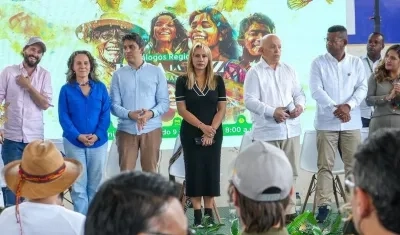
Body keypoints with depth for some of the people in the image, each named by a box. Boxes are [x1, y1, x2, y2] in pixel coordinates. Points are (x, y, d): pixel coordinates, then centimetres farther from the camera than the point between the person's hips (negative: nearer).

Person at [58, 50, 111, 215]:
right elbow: (63, 117, -3)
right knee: (78, 185, 1)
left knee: (95, 184, 7)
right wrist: (78, 136, -16)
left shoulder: (100, 87, 5)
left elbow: (105, 114, 1)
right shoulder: (66, 90, 2)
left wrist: (97, 135, -14)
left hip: (99, 142, 1)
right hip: (74, 143, -1)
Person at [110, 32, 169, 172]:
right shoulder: (118, 75, 4)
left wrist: (151, 113, -19)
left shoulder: (157, 72, 4)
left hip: (151, 129, 0)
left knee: (150, 171, 6)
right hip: (126, 130, 0)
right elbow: (114, 105, -1)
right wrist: (130, 114, -20)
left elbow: (164, 102, 0)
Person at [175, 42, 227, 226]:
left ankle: (209, 213, 10)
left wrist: (211, 130, -12)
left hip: (214, 134, 1)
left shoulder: (217, 81, 3)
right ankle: (197, 214, 6)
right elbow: (182, 110, -7)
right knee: (194, 171, 1)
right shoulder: (182, 81, -1)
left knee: (211, 171, 3)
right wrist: (202, 126, -17)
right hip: (191, 134, -1)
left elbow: (222, 109, 1)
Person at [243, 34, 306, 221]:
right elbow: (250, 100, -11)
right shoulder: (254, 72, -3)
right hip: (267, 132, -5)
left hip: (290, 129, 5)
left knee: (290, 172, 9)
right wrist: (272, 111, -21)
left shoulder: (289, 70, 13)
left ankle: (289, 211, 18)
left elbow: (299, 93, 15)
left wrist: (300, 105, -8)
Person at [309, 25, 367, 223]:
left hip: (351, 123, 2)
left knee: (353, 165, 5)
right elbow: (316, 90, -9)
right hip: (326, 122, -2)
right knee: (325, 165, -2)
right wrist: (335, 108, -18)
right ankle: (323, 205, 0)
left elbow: (362, 88, 0)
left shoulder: (356, 62, 6)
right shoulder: (318, 63, 0)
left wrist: (348, 106, -17)